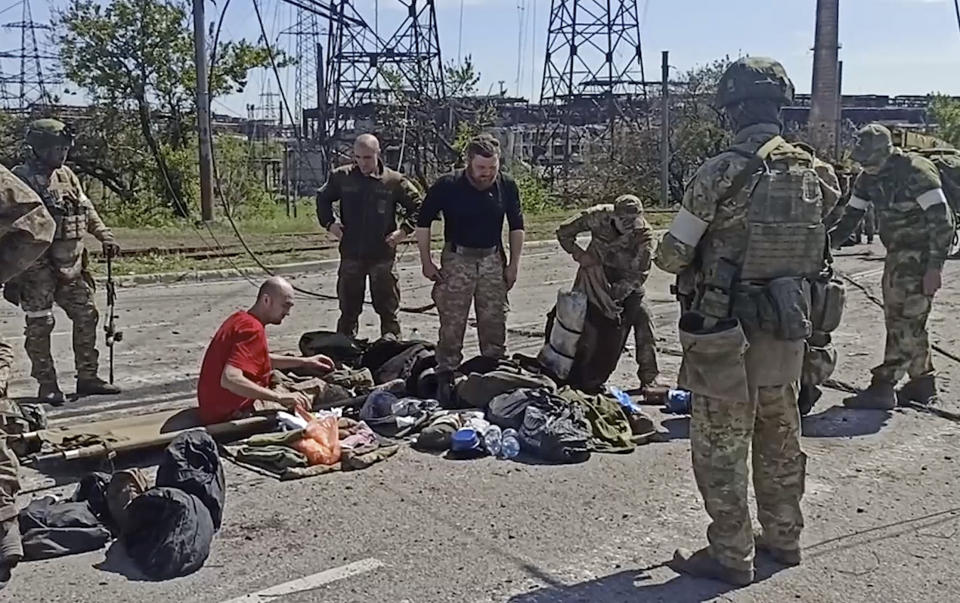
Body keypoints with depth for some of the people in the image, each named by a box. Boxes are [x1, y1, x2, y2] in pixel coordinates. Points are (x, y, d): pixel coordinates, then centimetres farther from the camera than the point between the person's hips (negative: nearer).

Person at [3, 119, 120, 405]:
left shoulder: (66, 175, 12)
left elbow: (87, 209, 19)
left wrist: (105, 236, 5)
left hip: (71, 264, 7)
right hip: (37, 266, -7)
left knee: (86, 315, 9)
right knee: (39, 325, 1)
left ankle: (87, 377, 20)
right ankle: (47, 385, 11)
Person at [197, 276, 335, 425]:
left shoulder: (239, 318, 9)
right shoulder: (253, 330, -22)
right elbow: (229, 380, -34)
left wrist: (304, 362, 24)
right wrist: (281, 397, -34)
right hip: (230, 415, -10)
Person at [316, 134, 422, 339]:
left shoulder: (394, 180, -5)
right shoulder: (341, 177, 0)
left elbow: (417, 206, 5)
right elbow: (322, 199, 16)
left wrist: (404, 230, -7)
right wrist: (329, 223, 2)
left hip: (383, 255, -2)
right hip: (351, 254, 2)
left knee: (388, 309, 7)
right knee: (348, 309, 12)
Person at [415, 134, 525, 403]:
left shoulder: (507, 186, -4)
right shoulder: (447, 186, -12)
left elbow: (516, 227, 9)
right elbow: (423, 223, -2)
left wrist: (513, 264, 5)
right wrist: (427, 263, -3)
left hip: (493, 259, 3)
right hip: (457, 259, -2)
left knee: (495, 323, 8)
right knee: (452, 323, -2)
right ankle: (445, 377, 10)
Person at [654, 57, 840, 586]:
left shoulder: (721, 173, -17)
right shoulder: (816, 174, 0)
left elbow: (671, 256, -13)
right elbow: (815, 249, 9)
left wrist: (698, 255, 8)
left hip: (727, 331, -6)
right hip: (789, 326, 6)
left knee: (721, 446, 7)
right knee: (780, 437, 20)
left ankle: (731, 556, 15)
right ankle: (782, 537, 34)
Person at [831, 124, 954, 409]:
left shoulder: (916, 172, -19)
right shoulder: (868, 179, 4)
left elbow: (942, 221, -19)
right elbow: (850, 217, 12)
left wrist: (934, 267, -22)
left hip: (921, 254, -9)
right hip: (897, 254, 9)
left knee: (904, 320, -9)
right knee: (908, 321, 13)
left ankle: (883, 387, -8)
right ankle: (922, 383, 23)